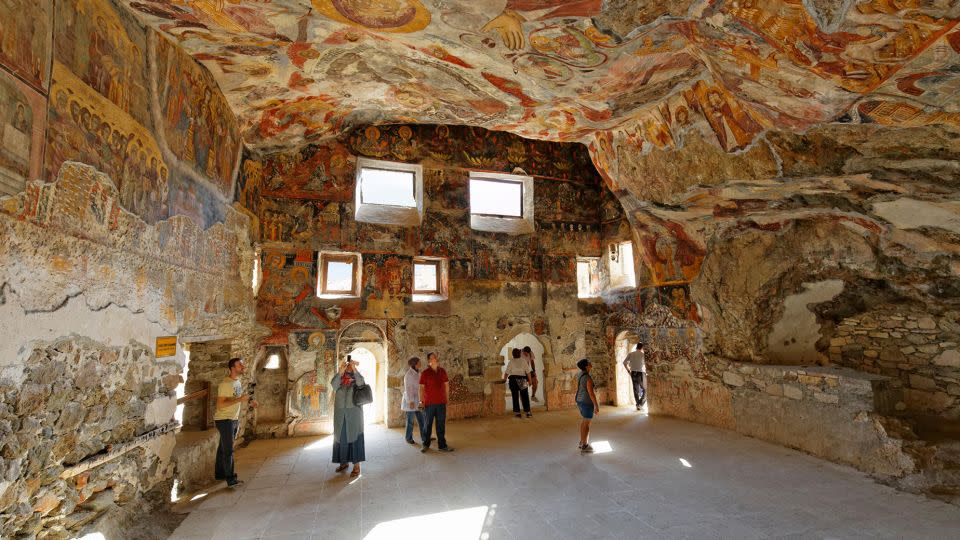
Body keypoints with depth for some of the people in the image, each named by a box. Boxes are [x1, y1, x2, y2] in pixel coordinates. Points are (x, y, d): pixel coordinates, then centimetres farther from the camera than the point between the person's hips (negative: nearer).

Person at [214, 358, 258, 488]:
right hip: (224, 420, -8)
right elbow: (220, 405, -26)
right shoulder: (225, 384, -22)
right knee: (228, 450, -5)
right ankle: (231, 480, 1)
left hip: (234, 419, 9)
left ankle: (219, 473, 32)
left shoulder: (238, 381, 6)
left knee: (223, 448, 19)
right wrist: (239, 400, -31)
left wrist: (249, 401, 7)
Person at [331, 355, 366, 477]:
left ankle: (356, 466, 3)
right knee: (341, 436, 11)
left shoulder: (357, 377, 0)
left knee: (354, 436, -2)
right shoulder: (339, 376, 5)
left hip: (354, 411, -3)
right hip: (340, 412, 3)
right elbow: (334, 385, -15)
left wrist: (354, 370, -29)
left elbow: (361, 383, -21)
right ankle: (344, 461, 28)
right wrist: (340, 371, -27)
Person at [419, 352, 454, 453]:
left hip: (441, 403, 3)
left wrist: (447, 398, 10)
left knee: (441, 425, 8)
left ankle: (442, 445, 17)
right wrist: (421, 401, -6)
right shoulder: (425, 373, -6)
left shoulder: (442, 371, 5)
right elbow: (422, 388, -4)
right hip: (429, 403, -3)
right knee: (427, 424, 8)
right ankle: (425, 444, 24)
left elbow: (447, 385, 12)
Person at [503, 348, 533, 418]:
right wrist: (530, 380, 4)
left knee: (515, 397, 6)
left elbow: (506, 372, -3)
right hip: (522, 380, 1)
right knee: (525, 396, 9)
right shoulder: (524, 361, 1)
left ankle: (517, 413, 6)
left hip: (513, 379, -1)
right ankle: (528, 412, 9)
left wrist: (504, 380, 9)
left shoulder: (511, 362, -2)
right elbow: (528, 372, -2)